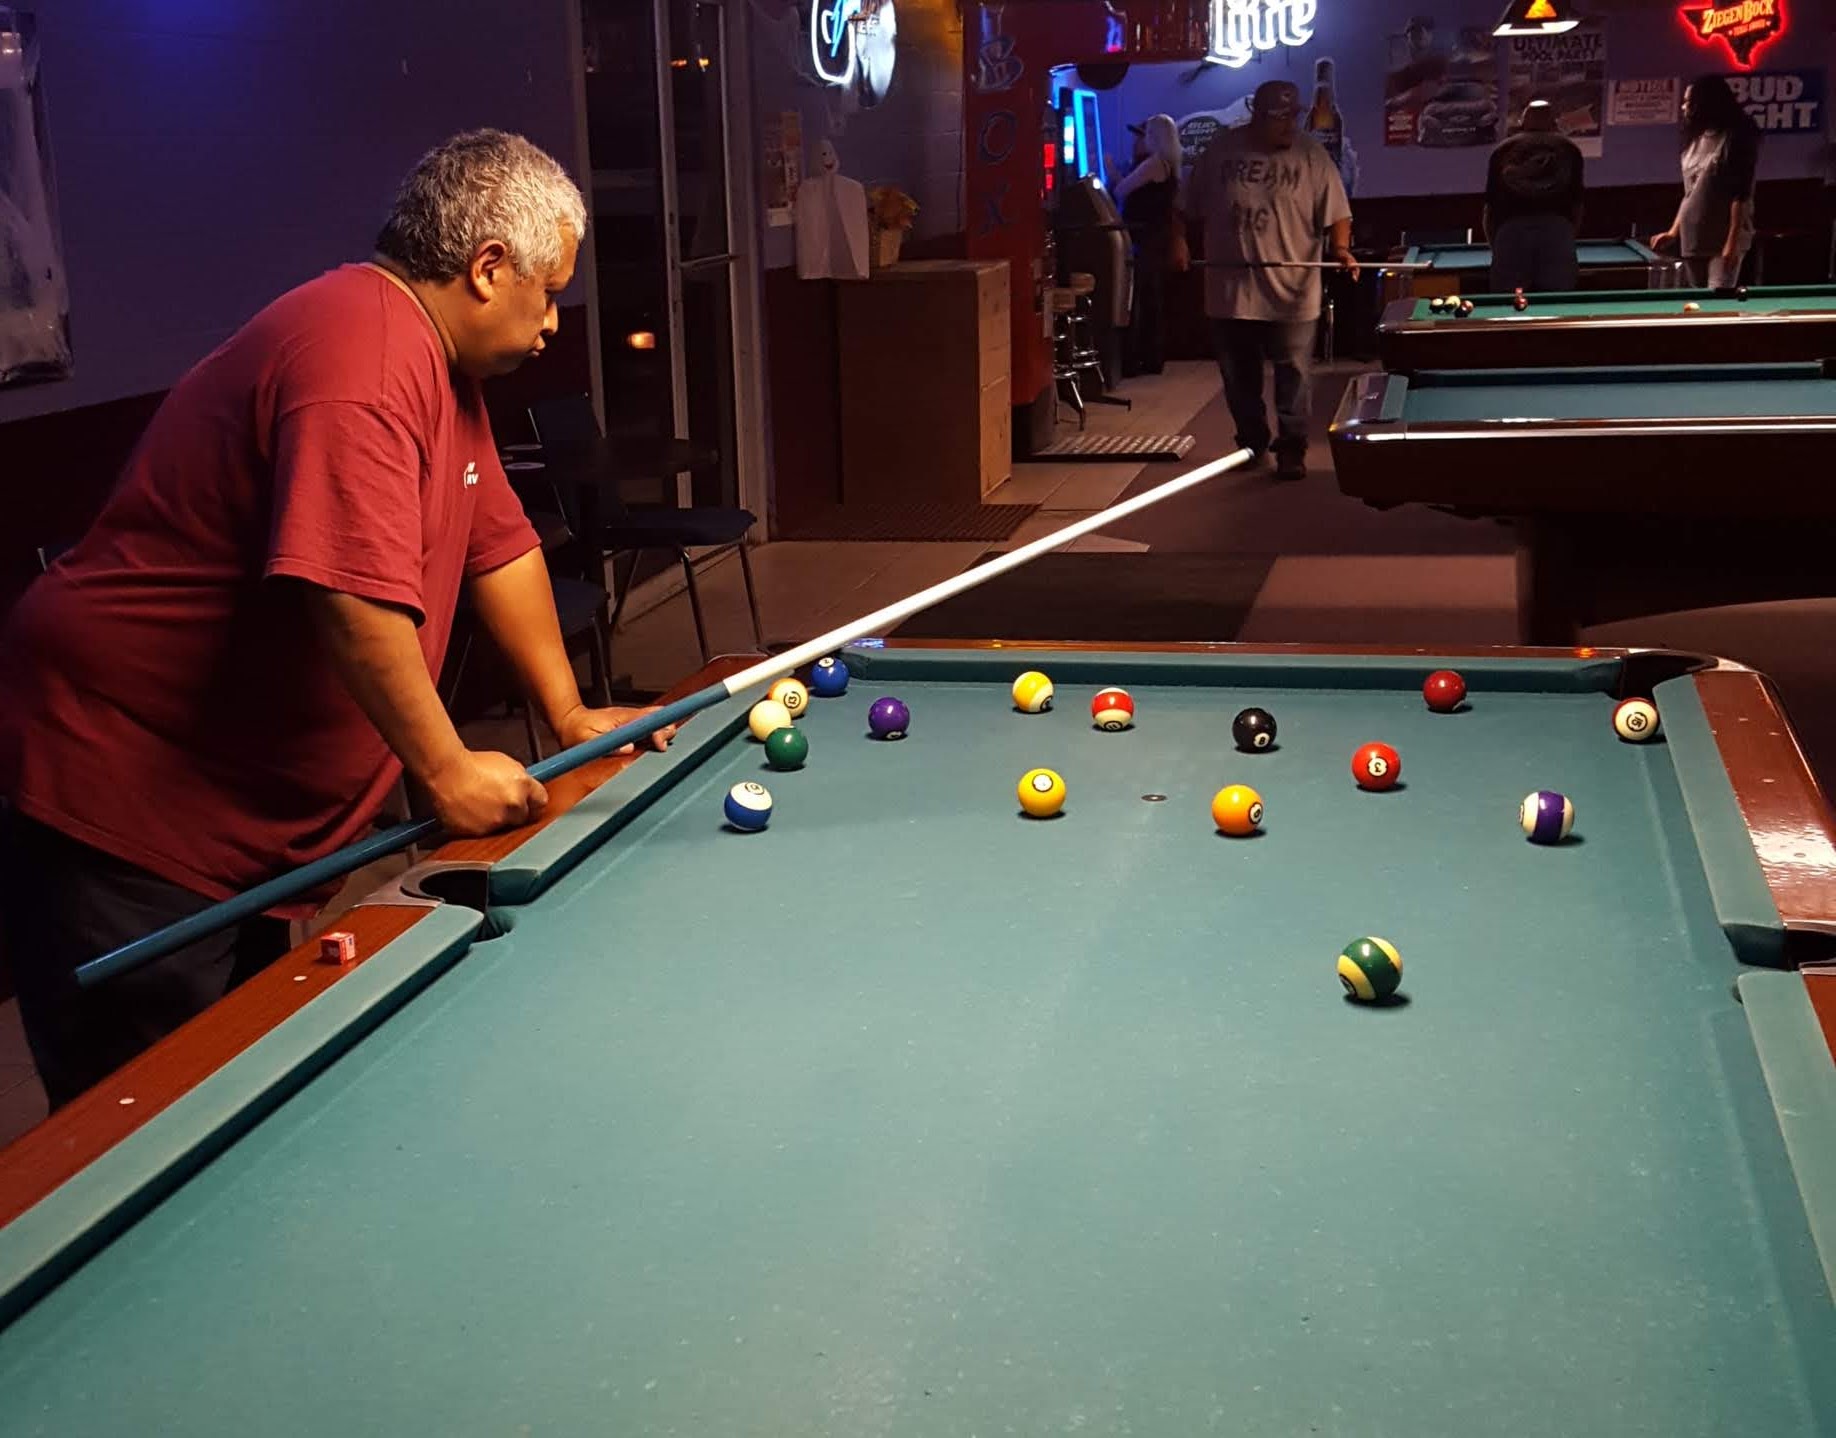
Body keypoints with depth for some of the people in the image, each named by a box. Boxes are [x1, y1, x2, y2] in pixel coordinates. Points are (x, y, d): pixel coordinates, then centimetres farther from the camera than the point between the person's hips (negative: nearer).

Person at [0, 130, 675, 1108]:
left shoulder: (445, 367, 11)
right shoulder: (365, 359, -24)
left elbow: (498, 543, 17)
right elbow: (355, 597, -32)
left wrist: (569, 714, 15)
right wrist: (447, 772, -22)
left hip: (242, 811, 10)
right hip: (126, 804, -10)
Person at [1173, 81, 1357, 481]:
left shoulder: (1312, 157, -1)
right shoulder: (1220, 151, 4)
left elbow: (1336, 214, -4)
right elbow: (1187, 207, 12)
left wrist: (1341, 249, -21)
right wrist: (1179, 240, -2)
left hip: (1291, 292, -2)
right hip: (1230, 290, 2)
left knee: (1293, 374, -1)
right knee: (1239, 376, 12)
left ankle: (1291, 449, 8)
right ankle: (1251, 443, 28)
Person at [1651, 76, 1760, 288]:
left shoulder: (1735, 138, -9)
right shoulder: (1695, 139, 13)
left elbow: (1741, 195, -13)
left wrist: (1733, 241, -19)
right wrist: (1674, 232, 13)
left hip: (1723, 239, -7)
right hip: (1692, 239, 7)